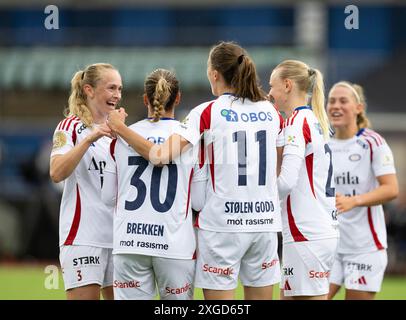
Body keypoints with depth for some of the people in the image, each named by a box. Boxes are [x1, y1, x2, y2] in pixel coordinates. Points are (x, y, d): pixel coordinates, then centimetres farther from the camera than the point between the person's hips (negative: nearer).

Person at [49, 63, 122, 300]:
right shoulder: (71, 127, -3)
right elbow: (57, 173, -19)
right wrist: (89, 139, -26)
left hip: (117, 234, 7)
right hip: (83, 235, -7)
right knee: (85, 296, -10)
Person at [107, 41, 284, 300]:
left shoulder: (208, 113, -6)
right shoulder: (271, 112, 8)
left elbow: (161, 155, -17)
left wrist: (120, 128, -7)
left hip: (222, 223, -4)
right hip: (265, 222, 4)